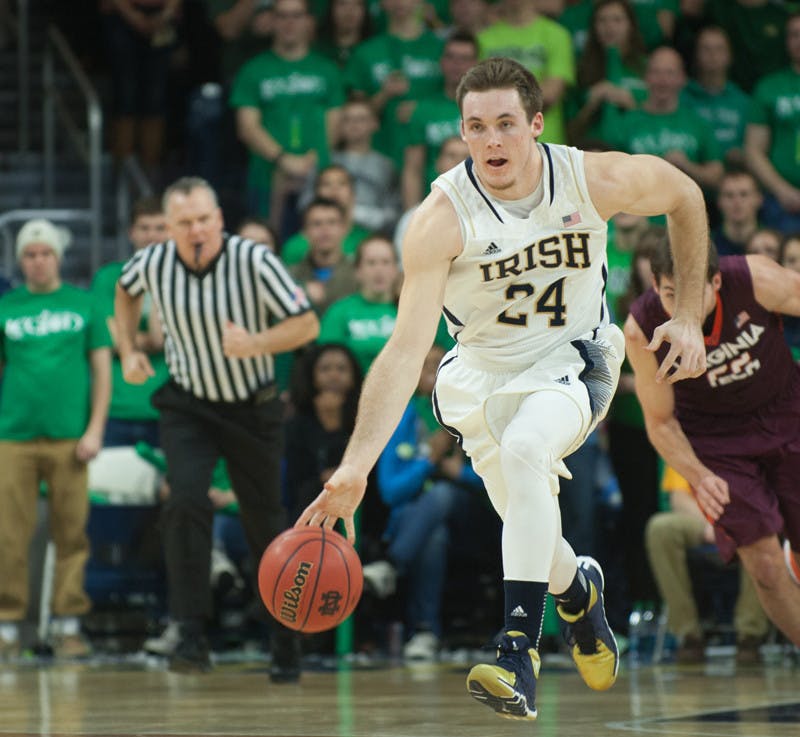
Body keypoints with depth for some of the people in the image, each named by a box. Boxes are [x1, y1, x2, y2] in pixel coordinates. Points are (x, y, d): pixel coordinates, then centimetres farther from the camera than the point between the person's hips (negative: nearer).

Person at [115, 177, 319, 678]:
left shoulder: (254, 261, -22)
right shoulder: (152, 264, -11)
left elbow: (308, 323, -17)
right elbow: (126, 290, 15)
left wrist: (256, 344, -33)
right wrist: (128, 350, 6)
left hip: (253, 409, -1)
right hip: (188, 406, 1)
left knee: (266, 522, 7)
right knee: (186, 501, -22)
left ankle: (286, 639, 26)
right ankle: (191, 637, -21)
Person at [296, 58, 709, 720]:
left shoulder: (597, 179, -21)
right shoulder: (443, 218, -26)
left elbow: (685, 196, 2)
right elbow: (406, 351, -31)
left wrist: (689, 316, 0)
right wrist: (354, 469, -41)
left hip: (573, 357, -2)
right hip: (485, 368, 2)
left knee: (524, 447, -31)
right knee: (528, 523, 7)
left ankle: (519, 653, -33)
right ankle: (578, 591, 46)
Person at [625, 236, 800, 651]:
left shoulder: (756, 280, -29)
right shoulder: (641, 330, -25)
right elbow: (660, 422, -11)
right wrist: (699, 477, -26)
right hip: (714, 436, -1)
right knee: (765, 565, -13)